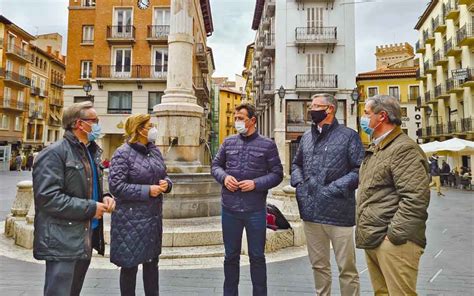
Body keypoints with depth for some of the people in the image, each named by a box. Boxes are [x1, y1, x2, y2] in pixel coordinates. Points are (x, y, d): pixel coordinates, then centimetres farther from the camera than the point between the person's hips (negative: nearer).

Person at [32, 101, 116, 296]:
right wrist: (90, 208, -19)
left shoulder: (91, 152, 14)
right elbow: (47, 198, -23)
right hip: (63, 243, -9)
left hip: (85, 240, 9)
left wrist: (104, 198, 2)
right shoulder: (54, 153, -14)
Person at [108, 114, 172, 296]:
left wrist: (166, 184, -7)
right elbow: (116, 186, -18)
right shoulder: (123, 153, -12)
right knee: (130, 265, 8)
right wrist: (147, 190, -20)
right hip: (131, 219, -6)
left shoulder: (155, 151, 7)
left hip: (153, 216, 6)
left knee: (152, 262, 18)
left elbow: (164, 175, 16)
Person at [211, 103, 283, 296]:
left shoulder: (267, 145, -2)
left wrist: (256, 184, -16)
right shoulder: (228, 142, 6)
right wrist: (224, 177, -10)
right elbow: (215, 166, 12)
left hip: (256, 210, -2)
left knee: (257, 256, 12)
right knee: (231, 256, 16)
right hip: (230, 209, 3)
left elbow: (277, 174, -2)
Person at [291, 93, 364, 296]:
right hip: (310, 212, 5)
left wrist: (335, 188, -17)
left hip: (338, 213, -5)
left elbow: (360, 170, -8)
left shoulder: (348, 135, -3)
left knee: (346, 267, 7)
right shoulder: (307, 136, 13)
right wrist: (298, 182, 5)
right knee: (318, 265, 19)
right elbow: (296, 164, 24)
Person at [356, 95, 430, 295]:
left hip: (392, 241, -9)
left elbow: (416, 199, -21)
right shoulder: (374, 150, 18)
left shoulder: (404, 148, -12)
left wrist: (394, 235, -19)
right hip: (372, 240, 9)